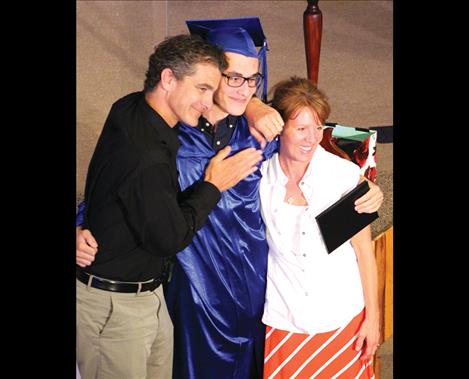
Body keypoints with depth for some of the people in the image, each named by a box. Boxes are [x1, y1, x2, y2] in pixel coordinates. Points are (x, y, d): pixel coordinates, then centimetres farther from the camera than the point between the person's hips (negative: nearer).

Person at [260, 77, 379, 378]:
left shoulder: (346, 175, -11)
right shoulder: (260, 178, -7)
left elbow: (364, 250, -3)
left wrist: (373, 316, 0)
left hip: (344, 320, -1)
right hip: (283, 323, 1)